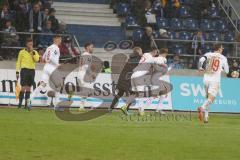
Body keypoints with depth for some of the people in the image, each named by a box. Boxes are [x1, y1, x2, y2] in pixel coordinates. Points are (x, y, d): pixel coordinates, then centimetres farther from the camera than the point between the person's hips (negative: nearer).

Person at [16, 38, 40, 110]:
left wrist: (32, 52, -13)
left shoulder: (35, 52, 10)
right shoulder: (22, 52, 4)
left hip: (32, 71, 3)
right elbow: (18, 62, 5)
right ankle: (20, 103, -7)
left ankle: (26, 104, 11)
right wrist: (17, 72, -1)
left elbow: (37, 60, -9)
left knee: (28, 88, 6)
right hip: (24, 70, -3)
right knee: (23, 87, -11)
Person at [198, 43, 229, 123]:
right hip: (215, 80, -3)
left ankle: (206, 116, 15)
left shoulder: (208, 54, 6)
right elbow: (227, 71, 12)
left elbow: (201, 60, -14)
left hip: (206, 78, 3)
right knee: (211, 98, -12)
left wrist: (200, 67, 3)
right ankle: (202, 108, -41)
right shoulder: (223, 58, 5)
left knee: (208, 97, 19)